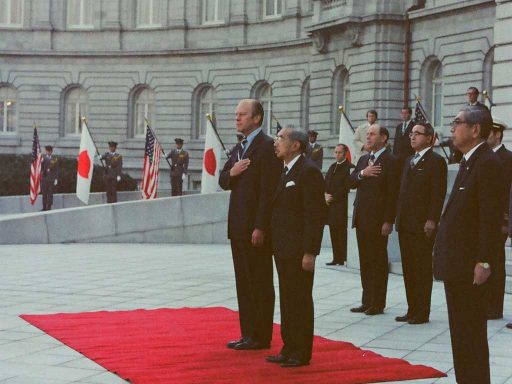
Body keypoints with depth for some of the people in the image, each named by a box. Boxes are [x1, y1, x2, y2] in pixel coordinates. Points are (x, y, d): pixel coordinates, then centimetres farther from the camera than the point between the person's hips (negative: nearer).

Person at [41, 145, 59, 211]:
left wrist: (56, 179, -3)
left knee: (50, 193, 1)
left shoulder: (55, 159, 2)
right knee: (44, 193, 3)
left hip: (51, 179, -1)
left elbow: (56, 169, 3)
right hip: (44, 178, 1)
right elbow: (41, 168, 3)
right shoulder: (43, 158, 6)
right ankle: (44, 207, 10)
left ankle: (49, 207, 7)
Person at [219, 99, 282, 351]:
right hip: (239, 226, 9)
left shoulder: (267, 146, -12)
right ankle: (248, 334, 20)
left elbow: (269, 190, -17)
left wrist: (260, 228, -21)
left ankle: (261, 337, 4)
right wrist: (231, 172, -5)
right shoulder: (239, 148, 17)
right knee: (244, 283, 13)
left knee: (260, 284, -2)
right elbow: (223, 182, 19)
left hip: (256, 228, -9)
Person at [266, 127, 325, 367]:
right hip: (283, 249, 9)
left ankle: (301, 353, 5)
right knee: (287, 300, 14)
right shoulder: (285, 171, 16)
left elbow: (315, 215, -17)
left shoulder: (308, 171, -13)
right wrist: (276, 247, 14)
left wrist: (309, 253, -20)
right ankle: (289, 348, 22)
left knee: (300, 301, -2)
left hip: (298, 251, -9)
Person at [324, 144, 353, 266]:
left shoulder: (349, 167, -8)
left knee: (341, 233, -7)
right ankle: (336, 258, 13)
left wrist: (332, 197, -10)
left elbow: (346, 188, -13)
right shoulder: (332, 167, 19)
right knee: (333, 233, 8)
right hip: (330, 205, 8)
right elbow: (325, 183, 19)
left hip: (341, 206, -8)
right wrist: (326, 195, 0)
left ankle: (342, 260, -5)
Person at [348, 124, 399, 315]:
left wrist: (388, 221, -17)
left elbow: (392, 194, -13)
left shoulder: (390, 161, -9)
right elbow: (351, 183, 10)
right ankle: (367, 301, 18)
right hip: (361, 218, 8)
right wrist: (362, 174, -10)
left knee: (378, 262, 0)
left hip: (377, 219, -8)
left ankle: (378, 303, 7)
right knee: (365, 261, 11)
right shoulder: (363, 159, 15)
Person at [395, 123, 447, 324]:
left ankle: (422, 312, 4)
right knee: (408, 268, 10)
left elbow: (438, 193, -13)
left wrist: (431, 221, -19)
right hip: (405, 224, 8)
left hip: (423, 226, -8)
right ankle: (412, 310, 17)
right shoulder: (409, 160, 18)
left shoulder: (436, 161, -7)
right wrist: (399, 217, 14)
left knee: (423, 268, -2)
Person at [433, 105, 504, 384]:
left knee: (471, 333, -4)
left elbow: (491, 217, -20)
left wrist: (484, 262, -22)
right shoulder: (468, 162, 14)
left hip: (469, 266, -10)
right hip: (456, 264, 10)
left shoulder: (487, 163, -15)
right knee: (460, 331, 15)